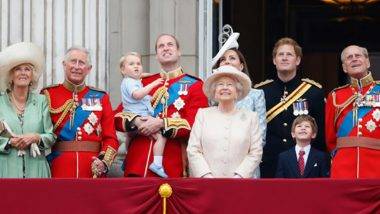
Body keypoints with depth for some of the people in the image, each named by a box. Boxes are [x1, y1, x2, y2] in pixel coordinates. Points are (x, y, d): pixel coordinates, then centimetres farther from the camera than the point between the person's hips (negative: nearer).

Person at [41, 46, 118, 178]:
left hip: (93, 171, 1)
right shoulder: (48, 95, 4)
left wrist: (104, 162, -10)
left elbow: (110, 138, 5)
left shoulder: (100, 97, 9)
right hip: (59, 171, -1)